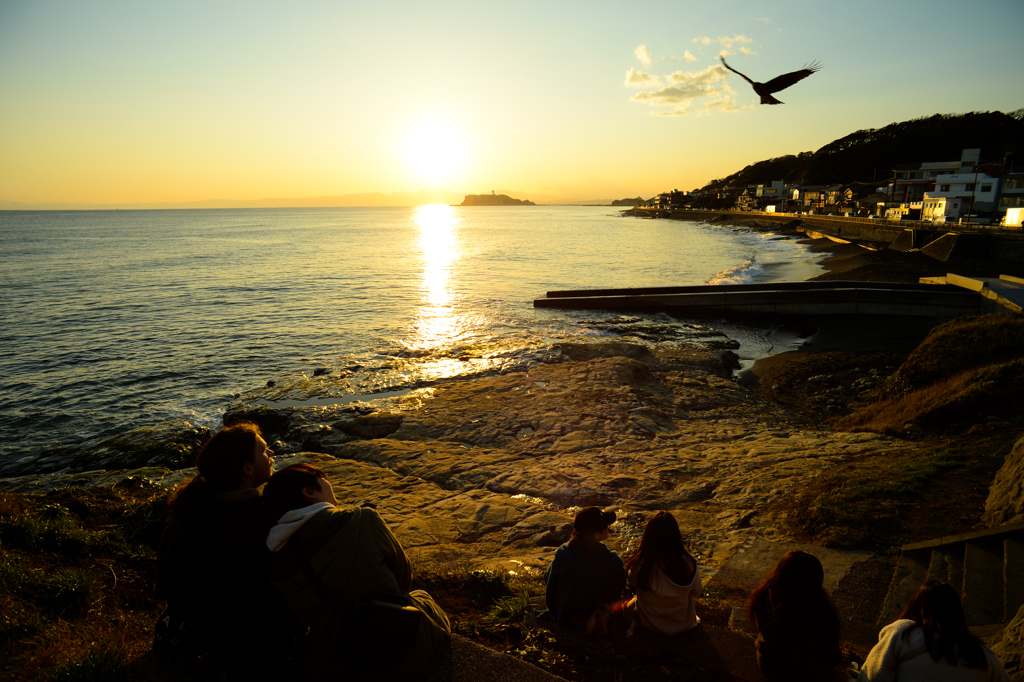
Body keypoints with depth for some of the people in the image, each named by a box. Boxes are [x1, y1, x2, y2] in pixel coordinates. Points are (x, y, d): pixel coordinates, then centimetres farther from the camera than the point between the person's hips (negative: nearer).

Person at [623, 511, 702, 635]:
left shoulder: (639, 565, -31)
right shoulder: (687, 562, -27)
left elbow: (633, 584, -6)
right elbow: (697, 592, -7)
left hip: (650, 624, -1)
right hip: (684, 624, 2)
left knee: (631, 603, 33)